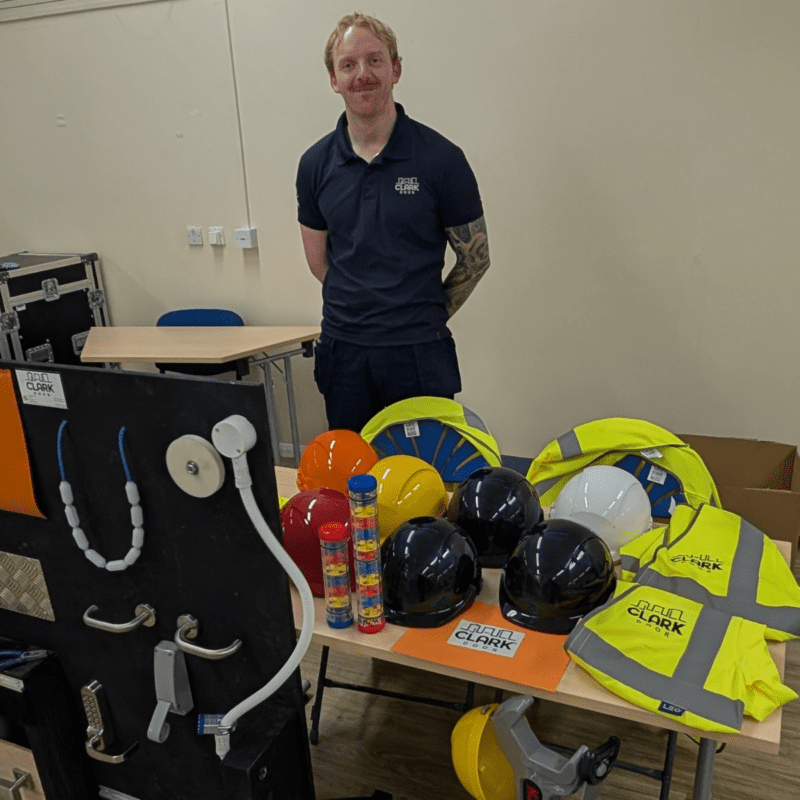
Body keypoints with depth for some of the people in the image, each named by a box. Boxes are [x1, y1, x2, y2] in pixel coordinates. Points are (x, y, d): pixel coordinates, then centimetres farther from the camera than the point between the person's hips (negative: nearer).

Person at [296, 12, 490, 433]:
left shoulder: (441, 158, -5)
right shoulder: (315, 163, 4)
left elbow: (474, 260, 3)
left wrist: (426, 316, 9)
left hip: (419, 354, -2)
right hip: (343, 351, 3)